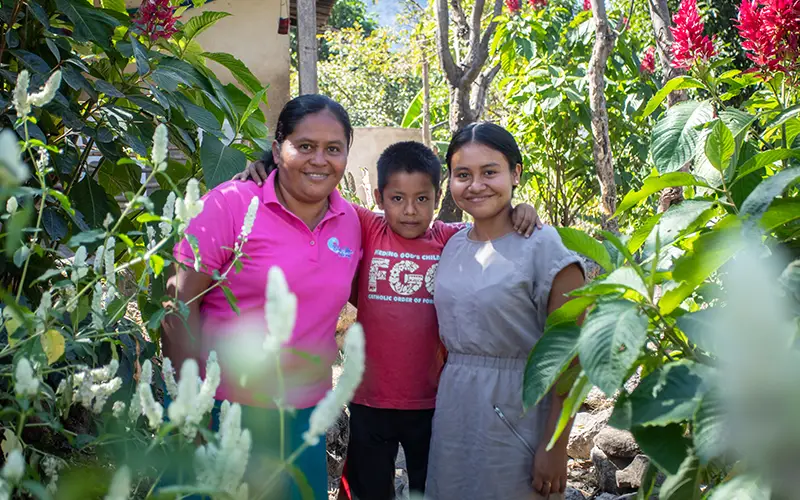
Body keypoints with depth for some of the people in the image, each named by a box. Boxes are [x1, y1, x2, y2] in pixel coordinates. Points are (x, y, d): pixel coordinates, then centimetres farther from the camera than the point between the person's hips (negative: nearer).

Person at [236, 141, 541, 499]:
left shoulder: (450, 239, -3)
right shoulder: (368, 230, -6)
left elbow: (493, 226, 6)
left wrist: (520, 211, -15)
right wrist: (266, 171, -15)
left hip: (431, 403, 1)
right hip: (371, 402, -1)